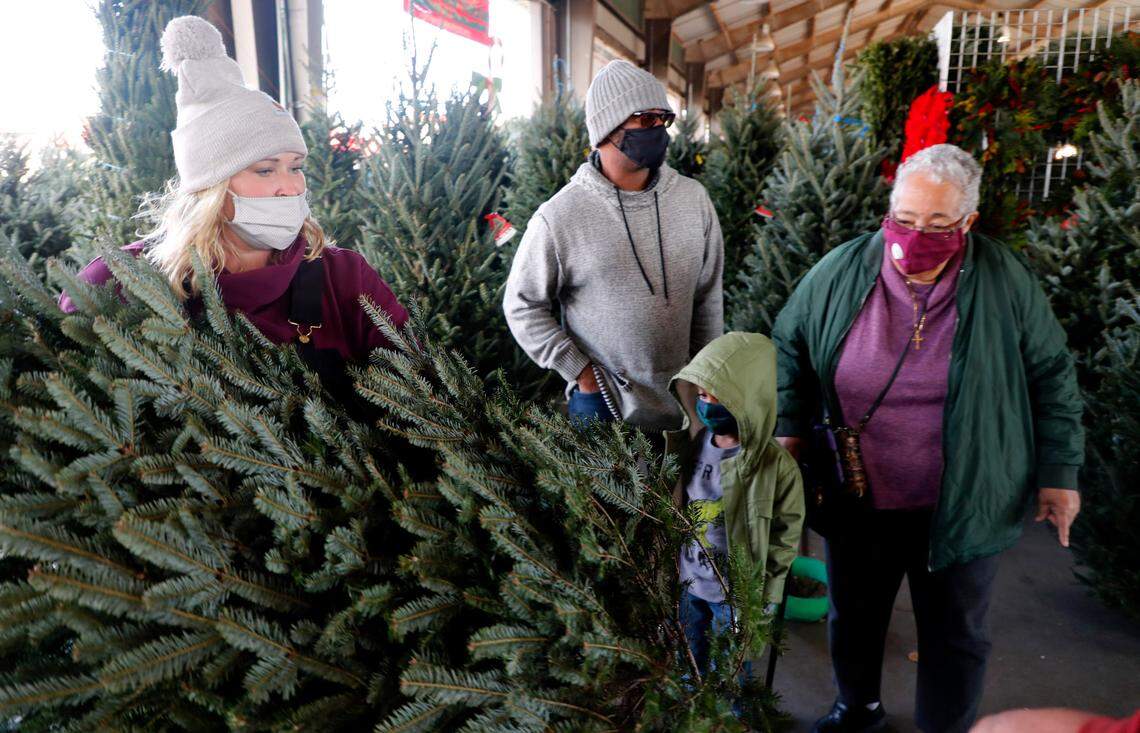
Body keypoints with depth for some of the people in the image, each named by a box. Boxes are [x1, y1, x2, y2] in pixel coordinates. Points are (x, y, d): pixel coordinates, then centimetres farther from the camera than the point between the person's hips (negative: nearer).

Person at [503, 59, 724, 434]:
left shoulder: (693, 199, -2)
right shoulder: (559, 216, -14)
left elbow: (708, 294, 6)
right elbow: (522, 305, -6)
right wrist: (580, 372, -9)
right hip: (602, 404, -3)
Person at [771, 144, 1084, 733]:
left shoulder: (1004, 281, -10)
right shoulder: (840, 273, -9)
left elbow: (1051, 375, 1)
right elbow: (790, 346, 4)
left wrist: (1058, 472, 1)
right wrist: (790, 430, -5)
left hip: (960, 507, -1)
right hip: (857, 500, 2)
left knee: (954, 637, 17)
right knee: (853, 616, 22)